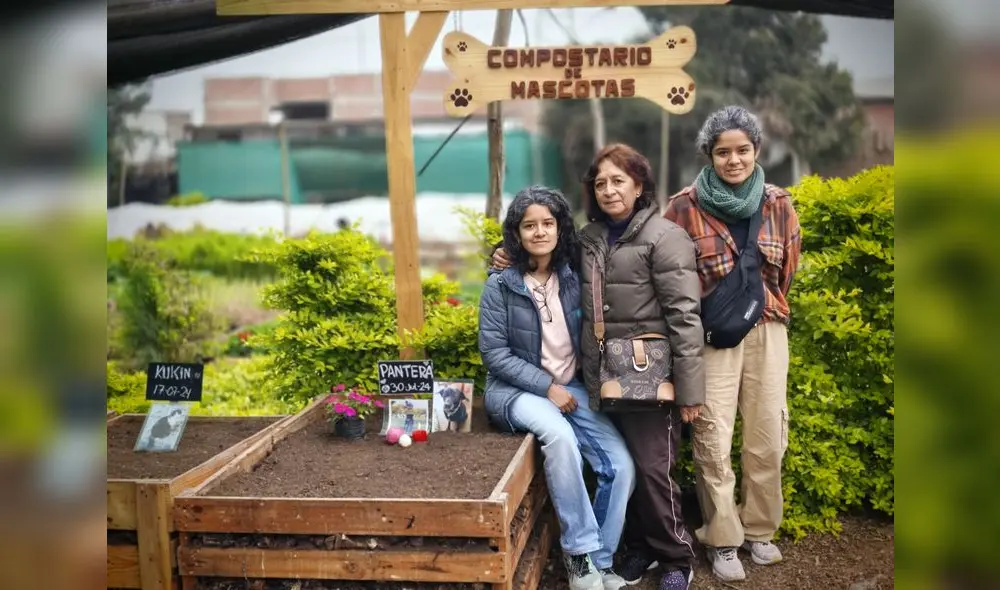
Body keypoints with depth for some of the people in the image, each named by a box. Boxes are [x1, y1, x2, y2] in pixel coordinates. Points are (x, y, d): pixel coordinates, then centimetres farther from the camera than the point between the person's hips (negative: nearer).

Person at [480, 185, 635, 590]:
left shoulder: (573, 277, 2)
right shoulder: (499, 286, -7)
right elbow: (494, 354, -9)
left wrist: (566, 387, -5)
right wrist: (547, 386, -15)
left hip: (571, 388, 4)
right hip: (517, 390, -4)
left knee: (621, 466, -15)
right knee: (559, 435, -36)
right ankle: (579, 553, -20)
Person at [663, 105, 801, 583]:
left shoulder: (778, 205, 3)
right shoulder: (686, 207, -7)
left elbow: (786, 272, 14)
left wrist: (763, 305, 14)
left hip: (767, 331, 3)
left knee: (767, 435, 7)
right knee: (713, 437, -2)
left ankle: (759, 530, 24)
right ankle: (722, 540, 10)